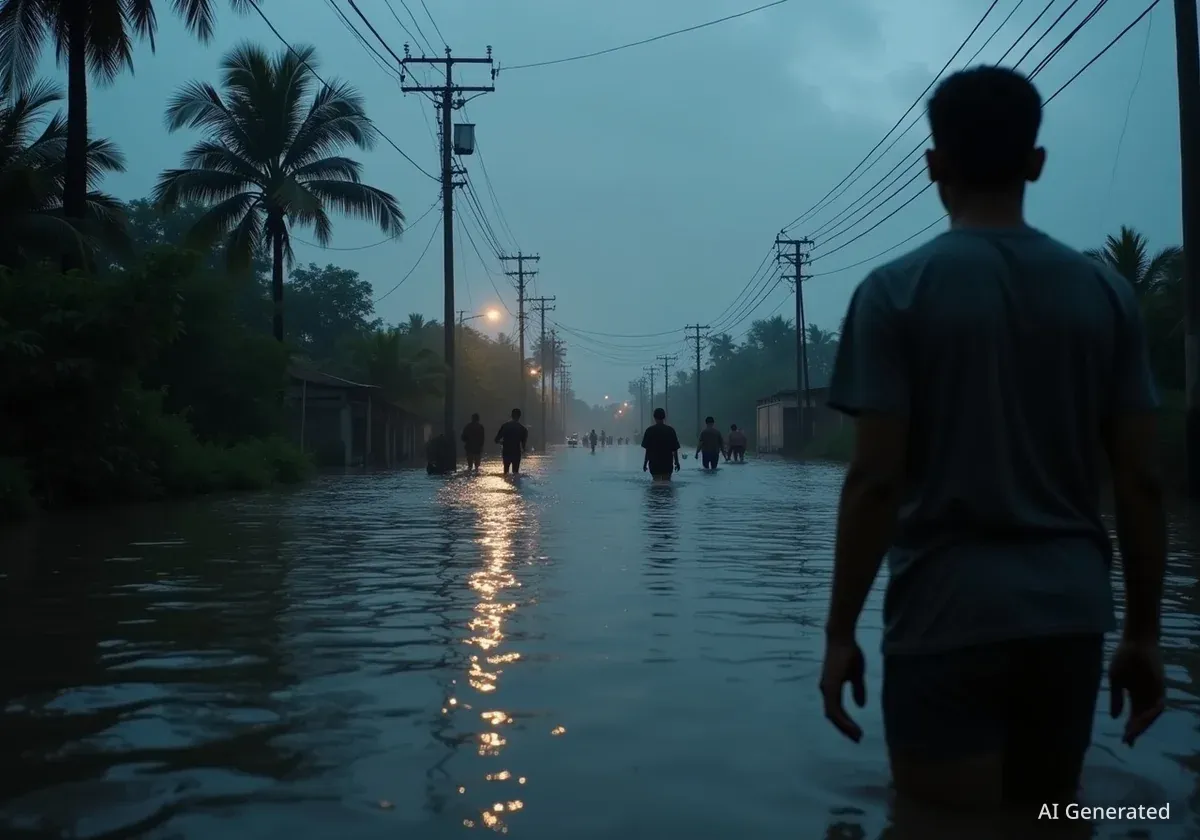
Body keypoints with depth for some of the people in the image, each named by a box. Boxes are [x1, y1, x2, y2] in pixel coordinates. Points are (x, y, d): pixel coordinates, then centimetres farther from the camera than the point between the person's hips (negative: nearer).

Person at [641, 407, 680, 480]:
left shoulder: (650, 430, -5)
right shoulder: (670, 430, -1)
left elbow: (647, 449, -5)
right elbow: (675, 449, 0)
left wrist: (645, 463, 4)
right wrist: (677, 462, 10)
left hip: (654, 463, -1)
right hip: (667, 463, 1)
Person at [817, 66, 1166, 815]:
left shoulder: (896, 292, -7)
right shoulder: (1106, 293, 4)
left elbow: (876, 481, -12)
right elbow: (1142, 482, 3)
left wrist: (841, 631, -3)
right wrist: (1144, 632, 12)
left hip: (947, 613, -4)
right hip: (1070, 614, 5)